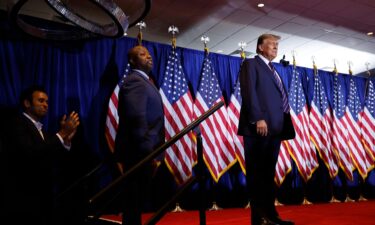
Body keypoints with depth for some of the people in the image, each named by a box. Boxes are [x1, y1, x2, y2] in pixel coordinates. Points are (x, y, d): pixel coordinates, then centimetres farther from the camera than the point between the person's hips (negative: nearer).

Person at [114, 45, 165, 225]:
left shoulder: (144, 81, 19)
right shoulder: (135, 81, -13)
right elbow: (137, 119, -24)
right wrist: (148, 152, -23)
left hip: (142, 152, 10)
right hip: (140, 153, -10)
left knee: (137, 200, 18)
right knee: (134, 201, 1)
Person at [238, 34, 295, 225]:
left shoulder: (273, 70, 27)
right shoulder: (251, 64, 4)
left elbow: (280, 99, 21)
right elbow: (249, 91, -10)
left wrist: (284, 126, 10)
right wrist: (258, 119, -20)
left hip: (275, 128, 8)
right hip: (258, 127, -8)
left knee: (268, 173, 9)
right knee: (257, 173, -3)